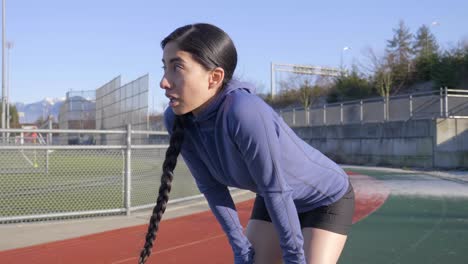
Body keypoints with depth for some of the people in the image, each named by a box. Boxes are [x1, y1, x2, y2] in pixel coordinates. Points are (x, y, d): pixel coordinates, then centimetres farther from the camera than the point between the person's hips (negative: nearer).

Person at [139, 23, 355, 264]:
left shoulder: (243, 112, -39)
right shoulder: (176, 119, -18)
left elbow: (277, 190, -30)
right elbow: (212, 188, -9)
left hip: (328, 198, -6)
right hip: (274, 201, 6)